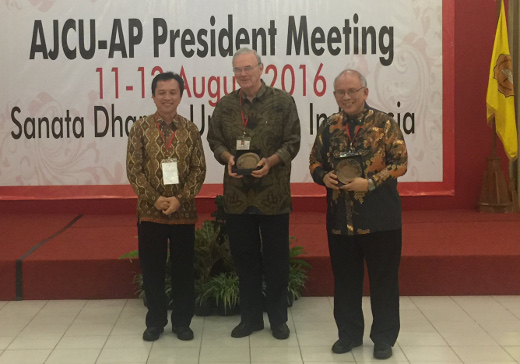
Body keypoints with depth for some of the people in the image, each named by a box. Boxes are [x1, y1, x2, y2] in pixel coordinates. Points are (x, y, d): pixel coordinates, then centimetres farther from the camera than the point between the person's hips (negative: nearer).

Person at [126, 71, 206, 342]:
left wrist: (180, 199, -12)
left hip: (183, 212, 1)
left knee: (183, 268, 8)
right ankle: (155, 321, 23)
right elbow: (133, 170, -4)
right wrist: (155, 199, -13)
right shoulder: (140, 127, -1)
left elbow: (199, 170, -1)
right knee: (152, 269, 8)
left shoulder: (190, 129, 2)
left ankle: (182, 321, 22)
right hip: (149, 212, 0)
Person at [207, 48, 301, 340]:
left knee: (276, 259, 7)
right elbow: (215, 140, 10)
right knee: (245, 258, 12)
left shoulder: (282, 101, -3)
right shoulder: (225, 105, 6)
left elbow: (292, 142, -4)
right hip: (238, 195, 3)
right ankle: (251, 317, 26)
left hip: (273, 194, -3)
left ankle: (278, 318, 22)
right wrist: (228, 158, -10)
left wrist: (270, 162, -19)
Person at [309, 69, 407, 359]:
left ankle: (384, 337, 20)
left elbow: (400, 163, -7)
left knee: (383, 278, 6)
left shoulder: (385, 123, -5)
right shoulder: (329, 127, 8)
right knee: (345, 278, 13)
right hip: (340, 217, 4)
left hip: (379, 218, -3)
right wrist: (324, 176, -7)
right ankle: (349, 333, 28)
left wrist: (370, 183, -18)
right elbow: (315, 161, 15)